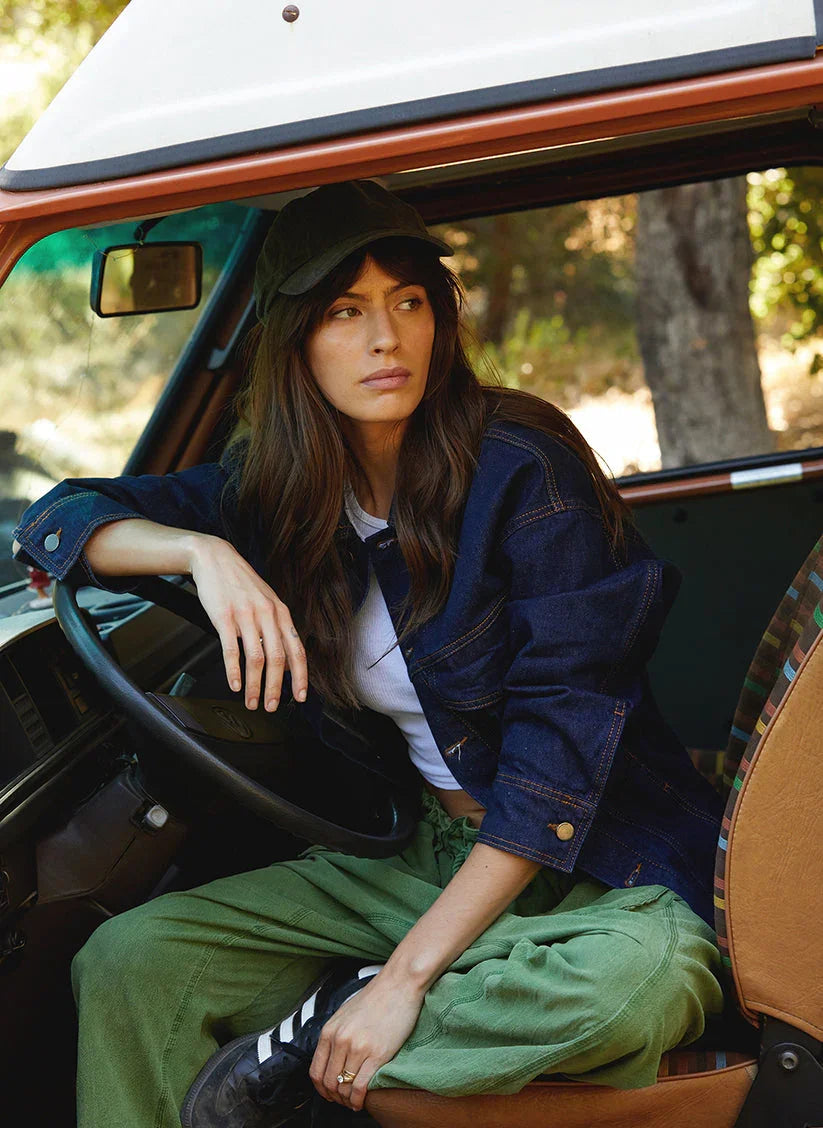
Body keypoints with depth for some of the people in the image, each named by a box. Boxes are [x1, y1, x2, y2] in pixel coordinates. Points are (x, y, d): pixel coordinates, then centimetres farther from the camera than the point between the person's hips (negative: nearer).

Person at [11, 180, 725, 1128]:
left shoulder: (523, 471, -16)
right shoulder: (276, 488, 2)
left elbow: (563, 747, -21)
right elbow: (61, 518, 4)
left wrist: (405, 977, -24)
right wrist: (203, 550, -19)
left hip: (600, 868, -4)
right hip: (425, 857, 4)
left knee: (642, 980, -38)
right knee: (126, 959, -12)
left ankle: (321, 1032, -17)